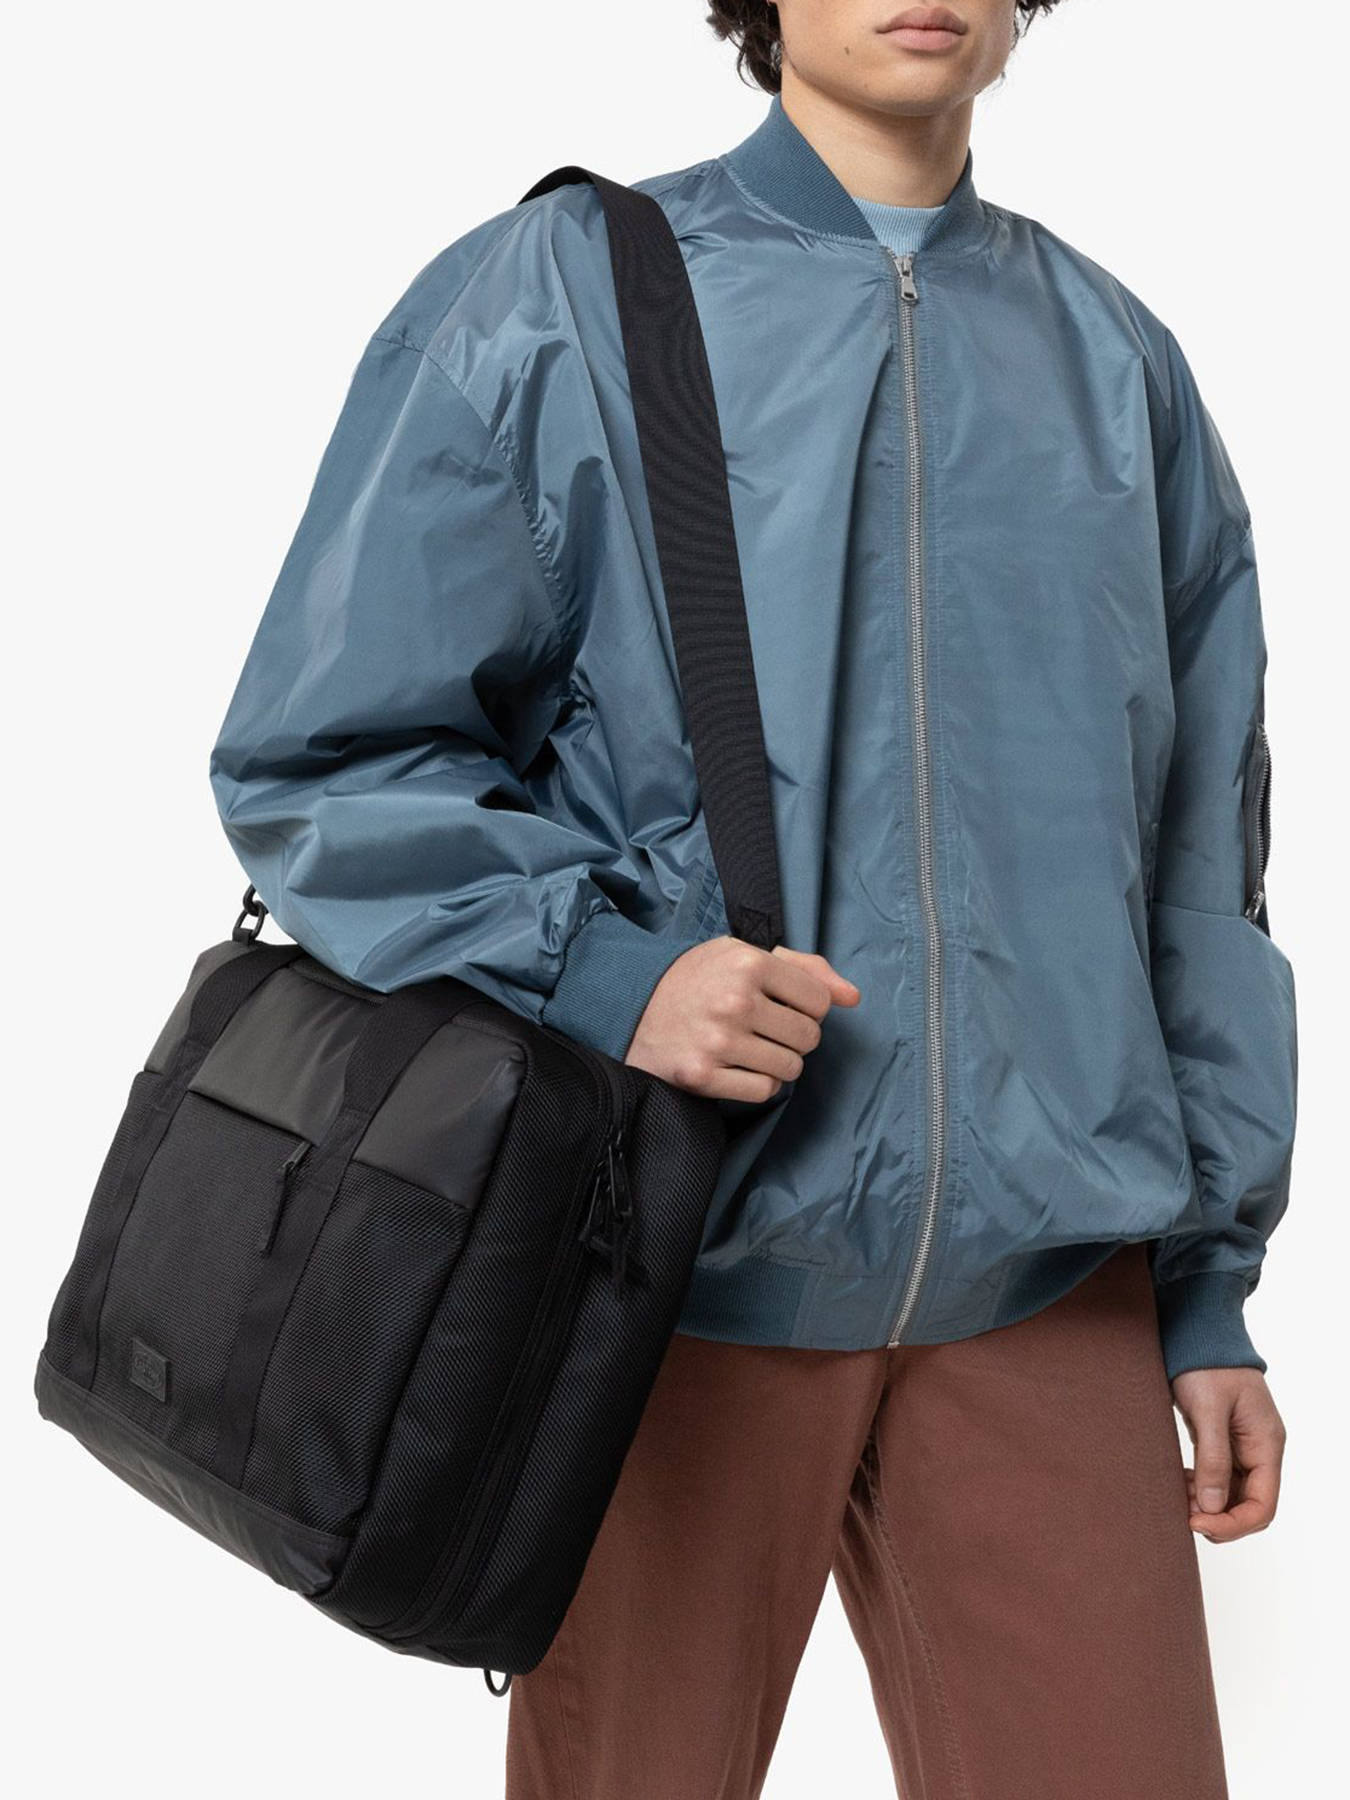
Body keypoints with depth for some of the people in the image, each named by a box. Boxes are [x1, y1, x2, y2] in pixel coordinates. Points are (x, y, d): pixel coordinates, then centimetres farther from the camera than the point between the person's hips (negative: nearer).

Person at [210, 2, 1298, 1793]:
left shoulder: (1117, 361, 13)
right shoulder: (552, 299, 2)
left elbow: (1200, 862, 14)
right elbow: (317, 755, -1)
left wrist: (1212, 1289, 11)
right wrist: (603, 969, -17)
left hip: (1044, 1281, 3)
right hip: (679, 1262, -2)